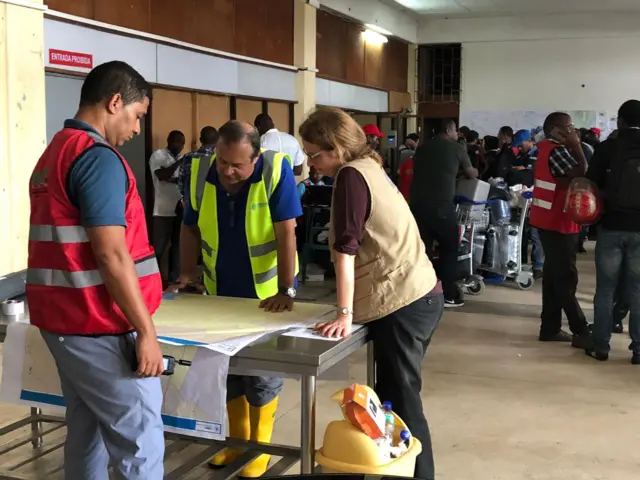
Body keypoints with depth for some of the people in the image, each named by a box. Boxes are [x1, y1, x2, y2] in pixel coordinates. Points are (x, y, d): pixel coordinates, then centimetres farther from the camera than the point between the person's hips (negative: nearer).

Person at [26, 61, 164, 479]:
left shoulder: (52, 154, 15)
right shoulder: (98, 157, -16)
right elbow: (112, 256, -22)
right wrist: (146, 330, -18)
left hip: (63, 319, 10)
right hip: (99, 327, -10)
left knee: (86, 432, 16)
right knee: (140, 443, -3)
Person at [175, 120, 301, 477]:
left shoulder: (276, 170, -22)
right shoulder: (200, 173, -10)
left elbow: (286, 232, -22)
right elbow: (191, 229, 2)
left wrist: (286, 291, -24)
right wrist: (188, 275, -3)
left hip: (266, 293, -4)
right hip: (220, 291, 4)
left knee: (262, 372, 4)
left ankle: (260, 447, 22)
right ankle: (238, 440, 31)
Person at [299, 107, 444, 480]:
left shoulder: (350, 175, -11)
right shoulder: (370, 167, 15)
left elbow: (346, 247, -18)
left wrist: (344, 314, -19)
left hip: (402, 303, -9)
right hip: (423, 295, 9)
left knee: (401, 403, -3)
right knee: (392, 397, 14)